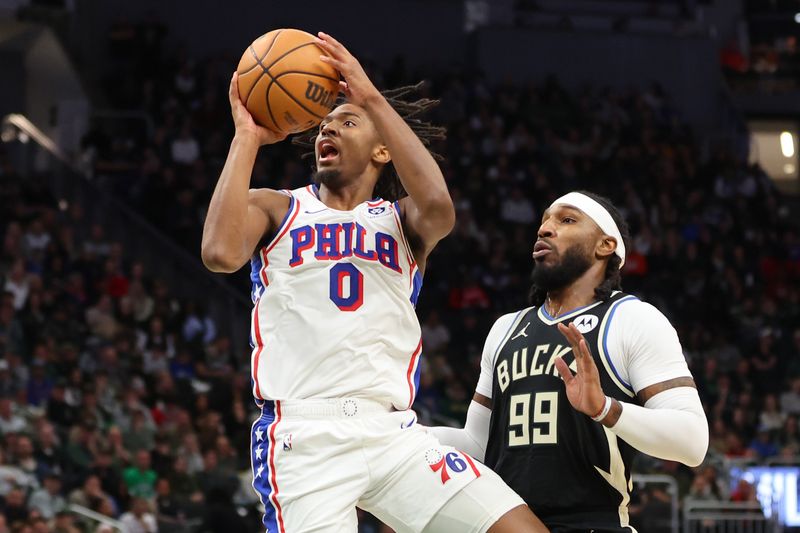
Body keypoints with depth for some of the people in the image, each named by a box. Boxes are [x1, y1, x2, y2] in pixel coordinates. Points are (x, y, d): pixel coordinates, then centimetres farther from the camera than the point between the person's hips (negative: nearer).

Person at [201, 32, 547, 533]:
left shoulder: (402, 220, 19)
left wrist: (372, 98, -5)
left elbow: (438, 206, -7)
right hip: (303, 435, -2)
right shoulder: (275, 208, 16)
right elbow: (221, 254, -7)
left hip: (393, 433, 2)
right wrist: (247, 137, 1)